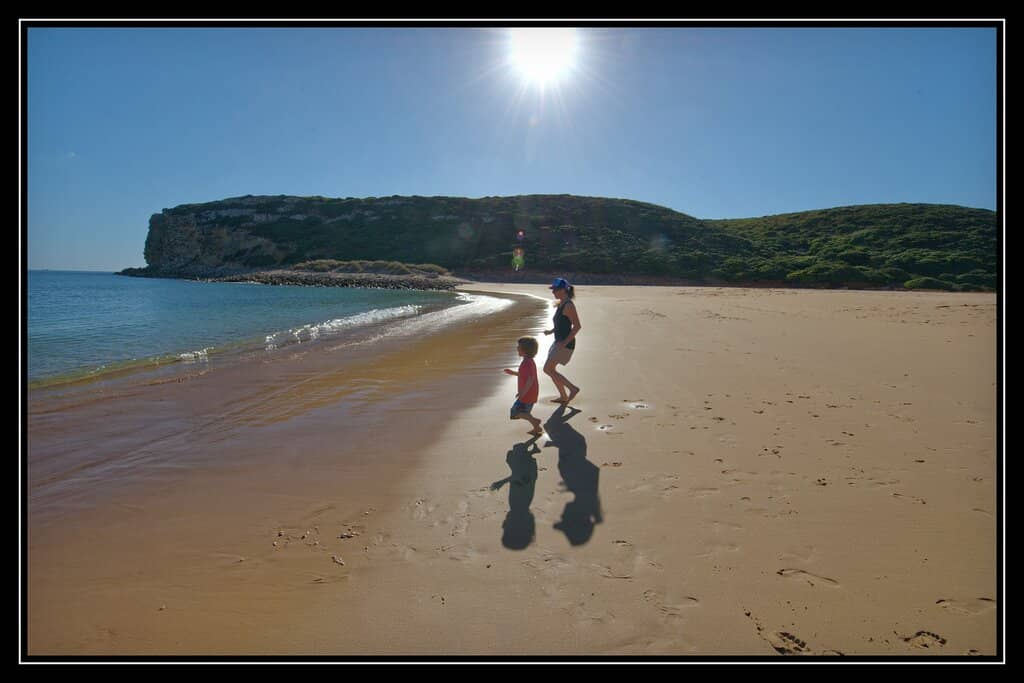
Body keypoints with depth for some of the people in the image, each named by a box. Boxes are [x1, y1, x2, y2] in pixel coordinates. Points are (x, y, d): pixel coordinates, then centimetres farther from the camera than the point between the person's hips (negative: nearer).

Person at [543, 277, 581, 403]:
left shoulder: (569, 305, -17)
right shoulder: (561, 304, 12)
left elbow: (577, 326, -21)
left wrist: (565, 342, -23)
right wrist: (551, 331, 12)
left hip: (565, 344, -10)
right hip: (559, 342, 10)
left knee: (548, 369, -9)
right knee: (550, 370, 13)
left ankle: (572, 388, -2)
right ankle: (564, 396, 22)